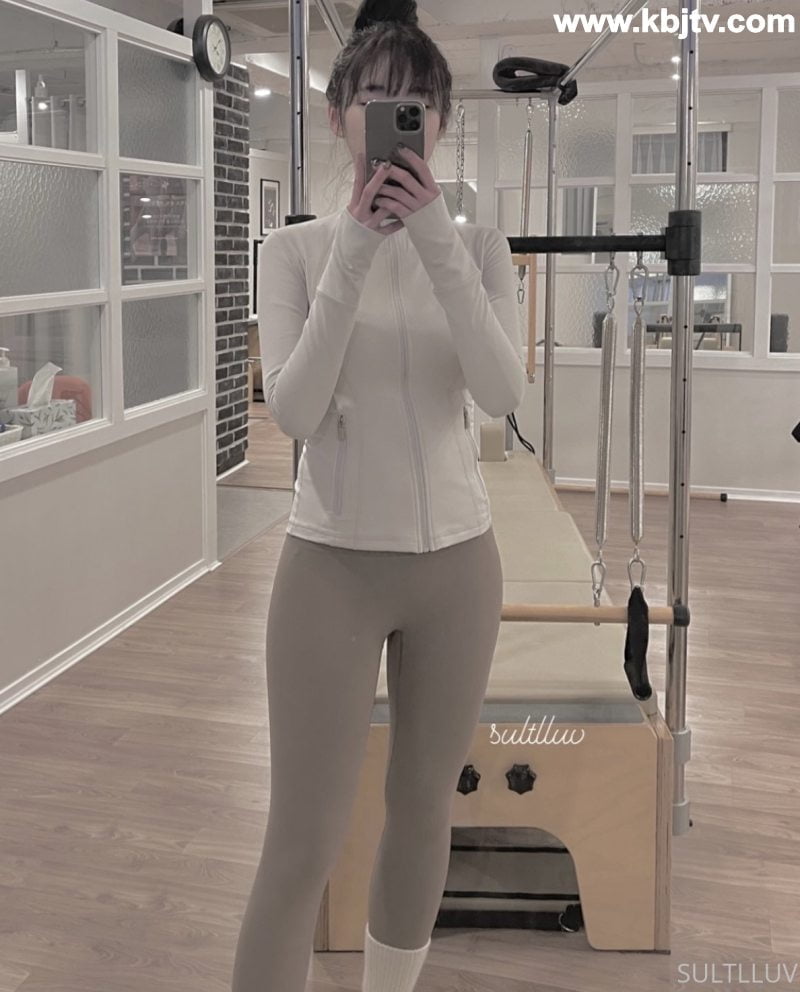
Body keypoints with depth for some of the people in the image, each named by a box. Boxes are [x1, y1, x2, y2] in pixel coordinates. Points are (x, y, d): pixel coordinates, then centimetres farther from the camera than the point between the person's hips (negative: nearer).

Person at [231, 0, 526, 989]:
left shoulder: (478, 247, 2)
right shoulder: (295, 248, -2)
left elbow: (503, 393, -14)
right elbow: (293, 410, -15)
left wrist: (438, 242, -21)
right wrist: (352, 253, -20)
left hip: (455, 561, 3)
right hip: (333, 563, -2)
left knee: (424, 811, 16)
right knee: (302, 843, 0)